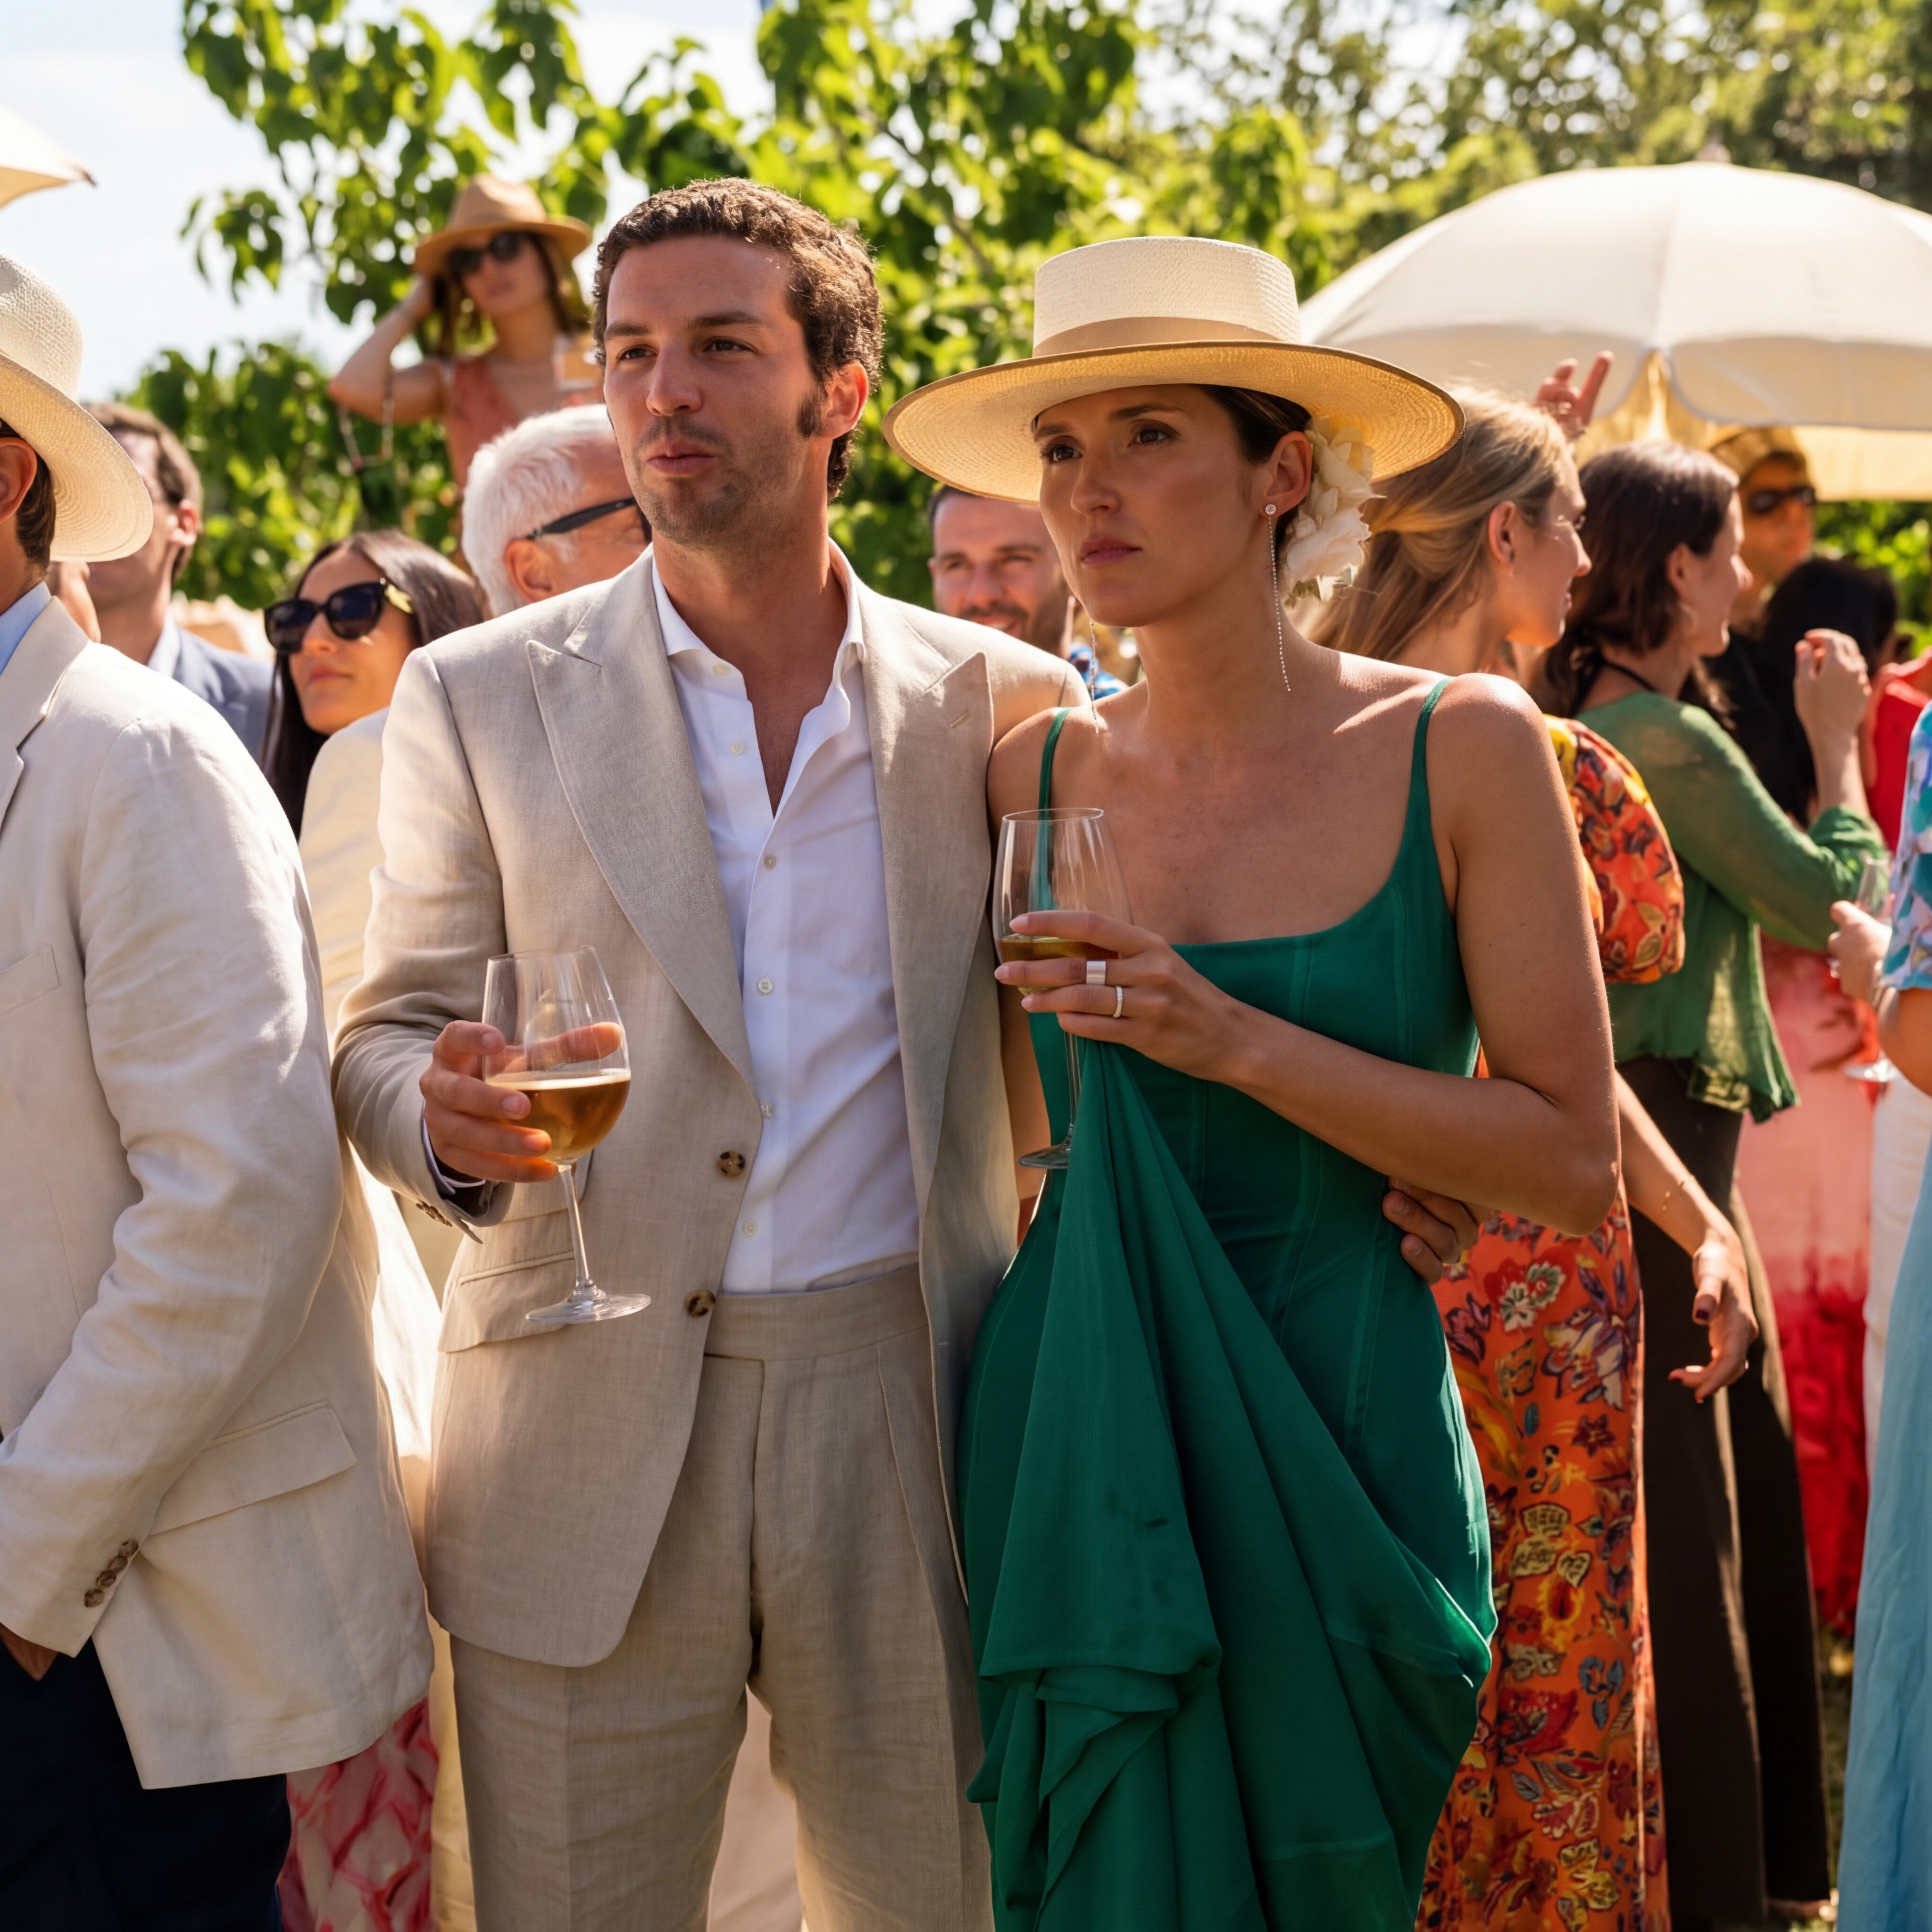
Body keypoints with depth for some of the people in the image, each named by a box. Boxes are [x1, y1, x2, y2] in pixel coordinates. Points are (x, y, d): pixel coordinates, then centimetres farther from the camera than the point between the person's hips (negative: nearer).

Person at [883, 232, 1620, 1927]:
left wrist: (1239, 1040, -17)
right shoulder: (1037, 775, 1)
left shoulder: (1460, 750, -7)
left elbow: (1575, 1164, -11)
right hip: (1072, 1418, 2)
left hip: (1338, 1419, -2)